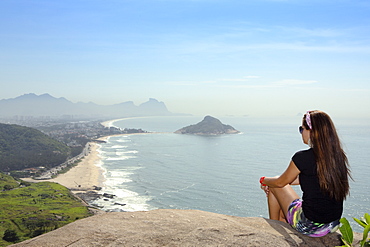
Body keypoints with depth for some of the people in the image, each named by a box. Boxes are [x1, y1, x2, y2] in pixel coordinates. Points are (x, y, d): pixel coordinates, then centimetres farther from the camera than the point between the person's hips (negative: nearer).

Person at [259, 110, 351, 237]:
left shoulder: (303, 157, -21)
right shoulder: (338, 155, 1)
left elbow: (280, 182, -5)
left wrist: (264, 180, 18)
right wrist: (271, 183, 19)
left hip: (310, 227, -7)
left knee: (274, 187, 14)